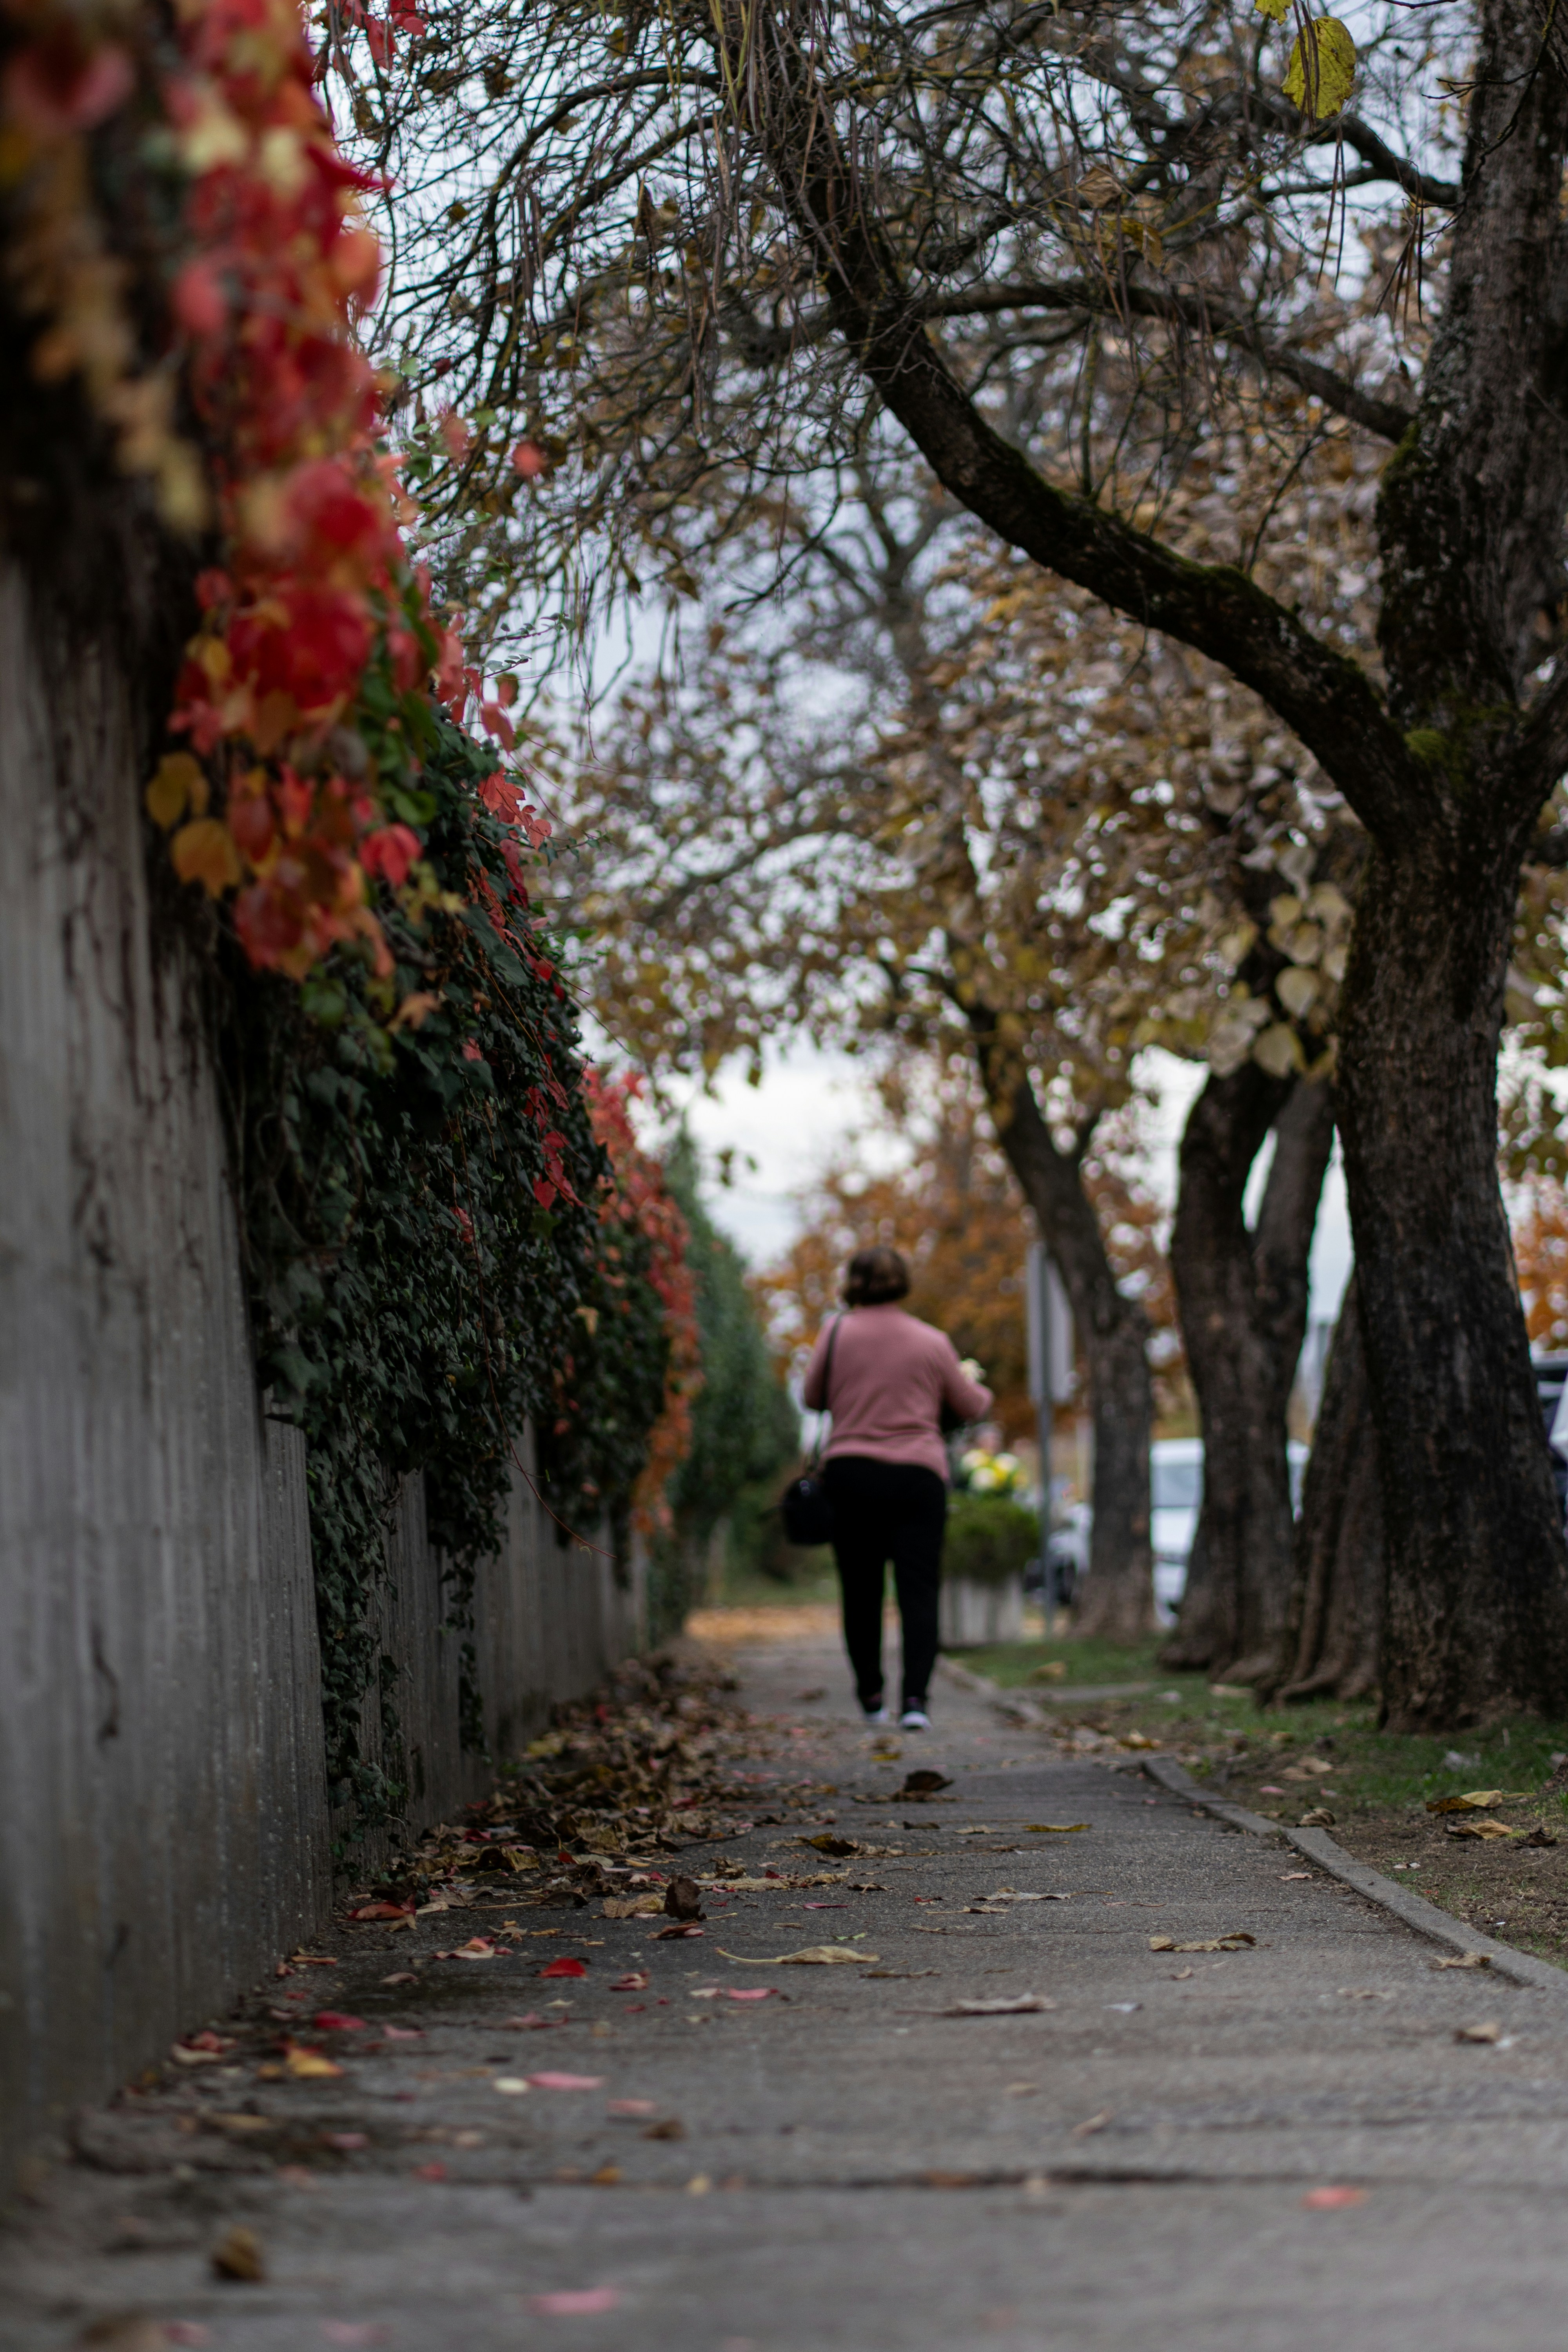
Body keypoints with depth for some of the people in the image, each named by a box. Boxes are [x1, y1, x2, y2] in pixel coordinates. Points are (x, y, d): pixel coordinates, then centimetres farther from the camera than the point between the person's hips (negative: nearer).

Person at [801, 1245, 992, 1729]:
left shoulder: (836, 1332, 0)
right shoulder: (932, 1342, 2)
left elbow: (813, 1398, 10)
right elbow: (971, 1407, 12)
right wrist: (982, 1392, 35)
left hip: (850, 1471, 1)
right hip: (918, 1475, 0)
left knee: (861, 1591, 11)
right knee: (919, 1590, -2)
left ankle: (871, 1697, 18)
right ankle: (915, 1697, -15)